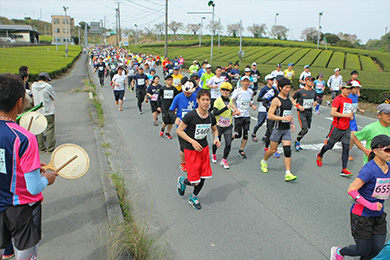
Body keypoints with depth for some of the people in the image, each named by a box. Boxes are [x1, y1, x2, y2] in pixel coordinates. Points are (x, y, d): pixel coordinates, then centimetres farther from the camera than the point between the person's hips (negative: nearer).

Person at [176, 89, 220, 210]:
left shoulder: (211, 117, -3)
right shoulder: (190, 116, -20)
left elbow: (214, 129, 15)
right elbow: (179, 130, -14)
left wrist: (216, 138, -7)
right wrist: (192, 141, -22)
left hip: (204, 148, 5)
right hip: (191, 150, -5)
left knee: (203, 177, 10)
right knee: (195, 181, -5)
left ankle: (193, 197, 36)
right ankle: (182, 181, 31)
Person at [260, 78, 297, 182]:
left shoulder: (289, 99, 11)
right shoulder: (276, 100, -12)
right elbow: (270, 115, -17)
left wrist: (292, 123, 14)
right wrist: (283, 118, -25)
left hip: (287, 129, 6)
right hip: (277, 129, -5)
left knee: (287, 150, -4)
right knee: (273, 149, 7)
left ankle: (288, 174, -5)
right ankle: (264, 162, 37)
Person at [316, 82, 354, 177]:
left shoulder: (350, 100, 14)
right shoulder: (338, 99, -12)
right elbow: (332, 113, -22)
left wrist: (351, 115, 10)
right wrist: (345, 115, -21)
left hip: (346, 128, 6)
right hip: (337, 127, -6)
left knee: (346, 148, -2)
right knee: (329, 145, 7)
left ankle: (344, 170, 0)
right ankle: (320, 156, 38)